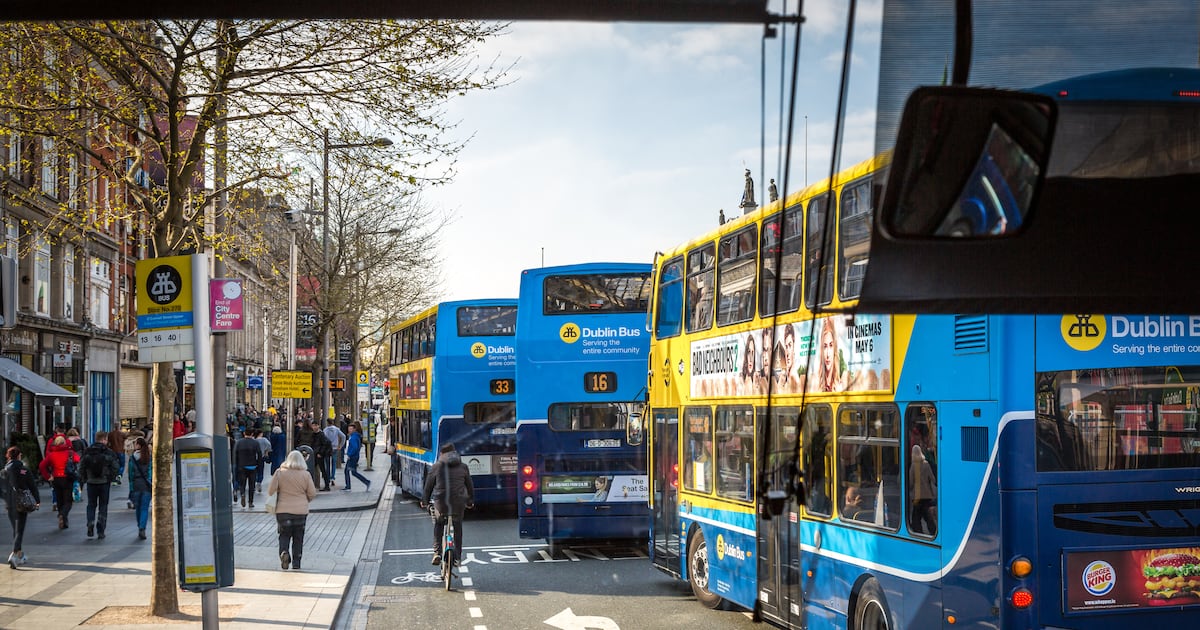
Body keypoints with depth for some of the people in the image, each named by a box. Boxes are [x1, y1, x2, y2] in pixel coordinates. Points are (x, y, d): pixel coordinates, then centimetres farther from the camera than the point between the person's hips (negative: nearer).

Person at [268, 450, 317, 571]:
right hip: (301, 511, 0)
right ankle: (296, 563, 12)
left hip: (283, 510, 0)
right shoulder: (306, 475, -5)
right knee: (298, 538, 12)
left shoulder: (280, 473, -6)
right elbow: (312, 494, 0)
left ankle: (284, 552, -17)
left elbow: (270, 491, -4)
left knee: (284, 535, 11)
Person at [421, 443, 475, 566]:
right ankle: (457, 557, 14)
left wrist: (424, 501, 19)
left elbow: (429, 485, 6)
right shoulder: (463, 467, 8)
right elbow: (469, 485, 16)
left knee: (438, 526, 16)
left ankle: (437, 553, 0)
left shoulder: (436, 466, 2)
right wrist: (471, 500, 29)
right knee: (458, 528, 14)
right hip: (458, 502, 1)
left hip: (440, 501, -1)